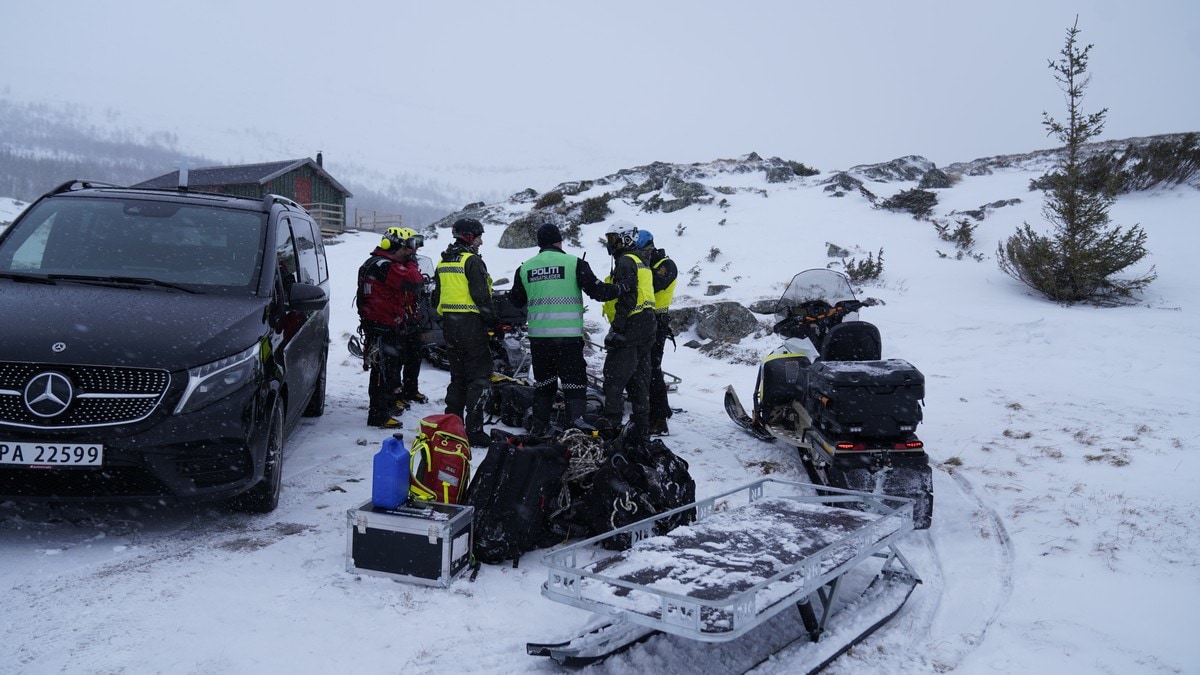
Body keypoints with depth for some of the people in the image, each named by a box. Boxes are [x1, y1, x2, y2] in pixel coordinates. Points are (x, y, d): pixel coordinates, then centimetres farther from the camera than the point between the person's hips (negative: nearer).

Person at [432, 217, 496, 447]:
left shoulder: (443, 262, 13)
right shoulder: (472, 261, -13)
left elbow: (437, 296, 18)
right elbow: (481, 296, -17)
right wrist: (493, 322, -9)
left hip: (449, 324, 8)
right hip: (471, 323, -8)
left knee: (457, 376, 16)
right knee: (479, 377, -3)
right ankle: (474, 430, -6)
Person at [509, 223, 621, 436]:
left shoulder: (524, 268, 8)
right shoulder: (574, 263, -5)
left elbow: (516, 301, 19)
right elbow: (597, 290, -6)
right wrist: (618, 290, 11)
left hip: (538, 336, 4)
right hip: (568, 336, -4)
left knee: (543, 382, 17)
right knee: (574, 383, 1)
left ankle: (539, 427, 22)